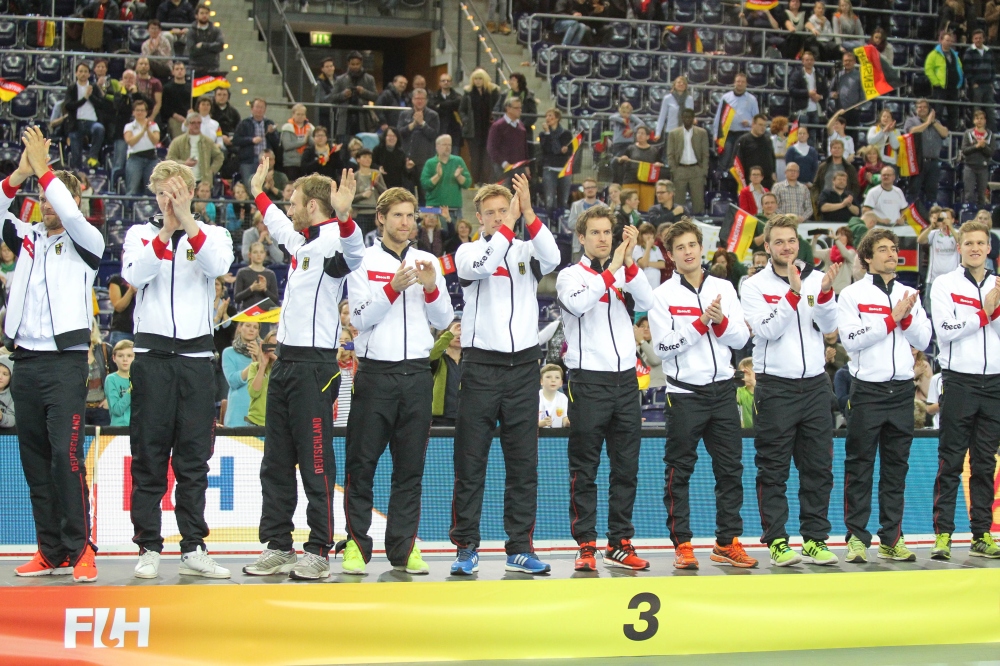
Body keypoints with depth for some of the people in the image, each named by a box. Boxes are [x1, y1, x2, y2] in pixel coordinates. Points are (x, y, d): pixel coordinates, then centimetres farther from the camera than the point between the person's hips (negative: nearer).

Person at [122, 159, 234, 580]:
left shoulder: (212, 235, 9)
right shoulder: (140, 234, 10)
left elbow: (219, 266, -13)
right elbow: (136, 276, -10)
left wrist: (187, 221, -19)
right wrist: (165, 229, -18)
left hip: (197, 356, 0)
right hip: (152, 354, 0)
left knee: (195, 457, 2)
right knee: (149, 456, 0)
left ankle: (194, 549, 6)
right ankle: (148, 549, 5)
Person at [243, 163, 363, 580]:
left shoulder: (332, 241, -9)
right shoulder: (301, 243, 18)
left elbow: (354, 252, -32)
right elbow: (279, 226, 40)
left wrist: (344, 217, -50)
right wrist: (258, 193, 51)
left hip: (314, 366, -9)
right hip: (285, 363, 9)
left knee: (316, 464, -5)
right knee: (276, 463, 11)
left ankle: (319, 553, -1)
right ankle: (278, 547, 17)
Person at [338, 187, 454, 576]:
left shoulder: (428, 262, 12)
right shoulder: (364, 261, 3)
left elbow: (443, 322, 9)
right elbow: (362, 318, -6)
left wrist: (431, 288, -8)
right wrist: (394, 288, -18)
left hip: (417, 373, 3)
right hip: (376, 372, -3)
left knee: (410, 466, 4)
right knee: (362, 463, -2)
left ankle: (404, 547, 8)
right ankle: (356, 544, 4)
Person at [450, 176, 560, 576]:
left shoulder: (527, 250, 10)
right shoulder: (468, 251, 5)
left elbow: (552, 259, -13)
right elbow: (481, 266, -18)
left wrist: (527, 213, -21)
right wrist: (506, 227, -20)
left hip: (523, 365, 2)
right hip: (480, 365, -2)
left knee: (524, 463, 4)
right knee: (470, 461, -1)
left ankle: (520, 548, 10)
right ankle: (466, 547, 6)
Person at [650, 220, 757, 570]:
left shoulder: (724, 288, 9)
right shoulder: (663, 294, 0)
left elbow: (741, 338, 5)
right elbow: (663, 346, -11)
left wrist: (721, 321, -13)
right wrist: (701, 322, -18)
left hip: (722, 389, 3)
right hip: (684, 392, -3)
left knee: (730, 468, 5)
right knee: (679, 471, -1)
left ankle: (728, 542, 12)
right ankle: (682, 544, 6)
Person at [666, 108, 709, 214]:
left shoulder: (702, 133, 6)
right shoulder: (673, 133, 6)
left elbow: (705, 154, 5)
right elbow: (670, 155, 5)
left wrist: (704, 171, -3)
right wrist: (673, 171, -5)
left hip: (697, 170, 0)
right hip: (680, 170, 0)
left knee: (698, 199, -2)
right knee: (678, 201, 0)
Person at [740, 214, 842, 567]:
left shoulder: (816, 279, 8)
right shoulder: (755, 285, -1)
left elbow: (829, 326, -3)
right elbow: (767, 329, -14)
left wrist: (825, 292, -19)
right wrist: (793, 293, -21)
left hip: (815, 384, 3)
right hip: (775, 388, -3)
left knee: (819, 467, 5)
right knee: (773, 470, -1)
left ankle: (815, 538, 13)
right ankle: (776, 540, 4)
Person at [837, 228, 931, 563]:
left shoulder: (910, 295, 13)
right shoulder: (852, 294, 0)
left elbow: (923, 340, 6)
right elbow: (851, 340, -13)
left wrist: (907, 317, -11)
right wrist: (892, 318, -14)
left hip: (902, 389, 4)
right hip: (867, 389, -4)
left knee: (896, 466, 8)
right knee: (860, 466, -2)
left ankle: (892, 538, 13)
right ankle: (857, 538, 3)